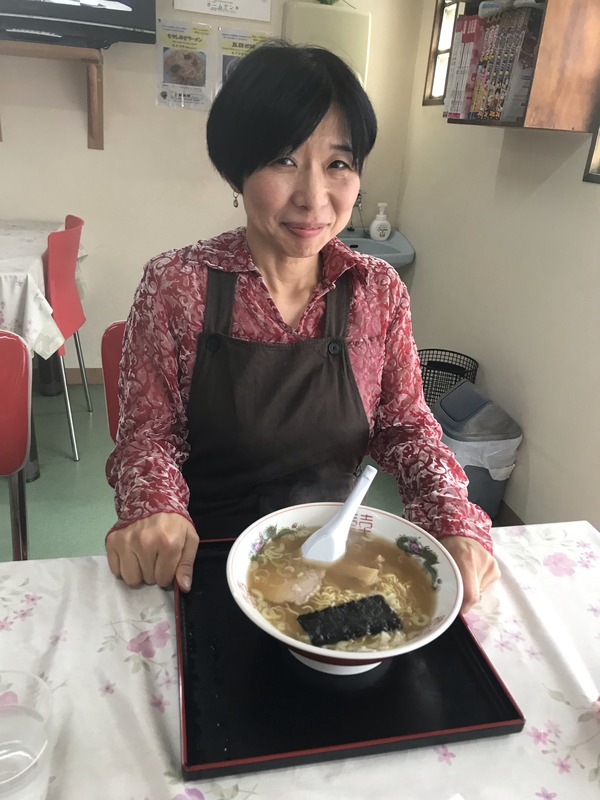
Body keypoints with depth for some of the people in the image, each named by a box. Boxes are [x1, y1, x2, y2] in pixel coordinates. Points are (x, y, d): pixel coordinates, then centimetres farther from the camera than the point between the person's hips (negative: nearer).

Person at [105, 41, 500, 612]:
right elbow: (149, 430, -7)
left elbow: (403, 423, 0)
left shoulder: (380, 290, -5)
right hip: (199, 559, -1)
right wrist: (155, 510, -28)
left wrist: (455, 520, -17)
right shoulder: (176, 285, -13)